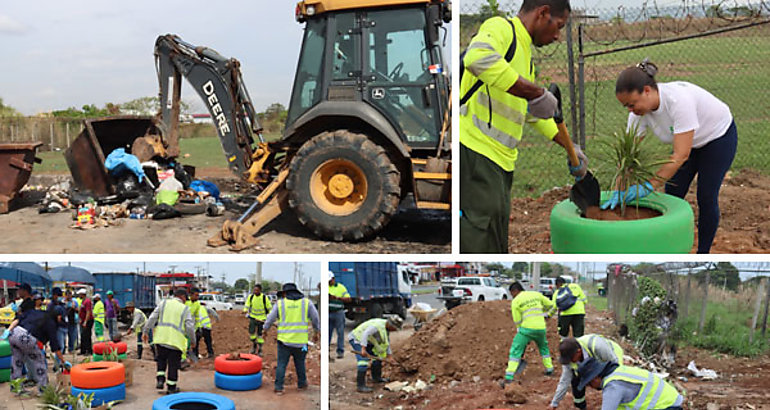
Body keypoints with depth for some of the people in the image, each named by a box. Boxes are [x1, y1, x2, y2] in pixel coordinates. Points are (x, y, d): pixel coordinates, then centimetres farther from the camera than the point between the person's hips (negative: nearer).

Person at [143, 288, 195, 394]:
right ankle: (171, 387, 14)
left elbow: (152, 318, 2)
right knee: (173, 364, 7)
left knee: (161, 359, 23)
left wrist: (146, 331, 5)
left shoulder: (164, 303, 9)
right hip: (176, 340, -2)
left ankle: (160, 380, 10)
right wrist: (193, 341, 9)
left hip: (161, 338, 2)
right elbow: (189, 327, -3)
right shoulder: (185, 309, 3)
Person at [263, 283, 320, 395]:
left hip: (284, 340, -1)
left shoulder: (280, 303, -1)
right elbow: (316, 319, 9)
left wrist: (265, 329, 26)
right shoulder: (307, 302, 2)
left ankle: (279, 388, 4)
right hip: (301, 340, 1)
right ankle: (301, 384, 30)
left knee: (281, 364, 6)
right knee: (300, 363, 18)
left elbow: (270, 319, 7)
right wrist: (316, 333, 23)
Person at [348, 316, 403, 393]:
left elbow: (387, 342, 14)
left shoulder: (386, 327, 1)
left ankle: (376, 378, 32)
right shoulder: (377, 325, -30)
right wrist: (363, 349, -44)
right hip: (356, 338, -10)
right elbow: (365, 334, -40)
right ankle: (360, 386, -23)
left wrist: (389, 354, 12)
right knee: (363, 360, -22)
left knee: (378, 356, 15)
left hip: (367, 341, 10)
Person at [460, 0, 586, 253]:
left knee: (496, 245, 12)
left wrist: (570, 147, 37)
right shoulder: (500, 28, -6)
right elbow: (479, 59, -31)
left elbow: (533, 111, 36)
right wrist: (537, 94, -27)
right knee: (480, 242, -12)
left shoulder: (524, 52, 24)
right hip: (475, 150, -10)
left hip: (500, 159, 10)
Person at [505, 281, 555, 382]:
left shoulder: (515, 301, 0)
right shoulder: (536, 294, 12)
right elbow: (550, 304, 22)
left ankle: (509, 376, -11)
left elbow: (517, 321, 0)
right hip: (541, 328, 5)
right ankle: (549, 369, 34)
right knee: (543, 347, 31)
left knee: (515, 350, -2)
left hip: (527, 328, -5)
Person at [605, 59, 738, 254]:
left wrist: (650, 186, -44)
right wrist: (619, 191, -30)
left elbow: (681, 155, -42)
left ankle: (703, 255, 9)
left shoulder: (679, 100, -41)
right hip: (690, 141, 6)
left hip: (719, 136, -6)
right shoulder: (640, 110, -21)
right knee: (672, 195, 0)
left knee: (706, 198, -6)